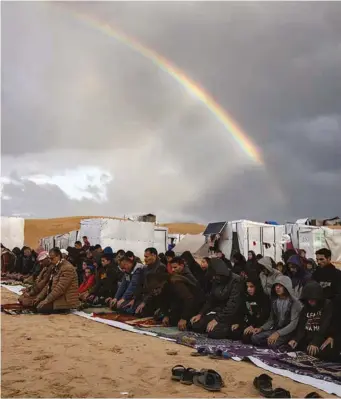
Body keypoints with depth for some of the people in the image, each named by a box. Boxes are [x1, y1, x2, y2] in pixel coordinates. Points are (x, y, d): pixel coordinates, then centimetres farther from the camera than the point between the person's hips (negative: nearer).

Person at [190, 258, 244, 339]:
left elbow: (233, 305, -24)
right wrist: (200, 314, 0)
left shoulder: (236, 281, -17)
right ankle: (225, 328, 7)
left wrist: (217, 320, -26)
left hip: (232, 315, -8)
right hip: (218, 312, 8)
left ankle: (233, 329, -2)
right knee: (196, 326, -6)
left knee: (213, 333, -28)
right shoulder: (216, 281, 7)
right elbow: (210, 299, 13)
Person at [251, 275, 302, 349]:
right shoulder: (274, 301, 9)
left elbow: (294, 324, -19)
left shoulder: (295, 302, -12)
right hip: (275, 329, 7)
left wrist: (278, 333, -30)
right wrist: (261, 328, -4)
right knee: (254, 338, -16)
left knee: (272, 343, -34)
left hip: (288, 332, -7)